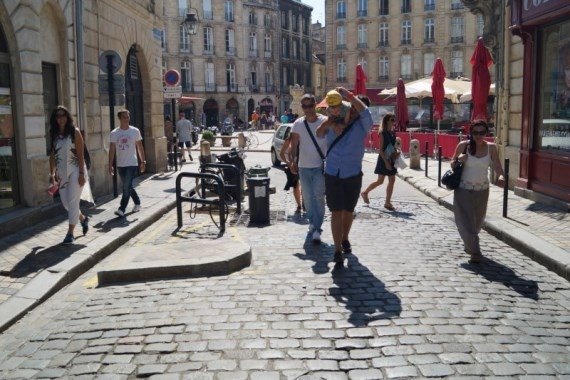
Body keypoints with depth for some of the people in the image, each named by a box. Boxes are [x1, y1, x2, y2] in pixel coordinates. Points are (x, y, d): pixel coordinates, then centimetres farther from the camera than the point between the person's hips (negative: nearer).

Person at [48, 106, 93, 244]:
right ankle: (83, 219, 35)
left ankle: (70, 233, 1)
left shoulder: (75, 132, -6)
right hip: (62, 172, 5)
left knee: (72, 201, -6)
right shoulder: (54, 134, 7)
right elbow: (52, 155, 10)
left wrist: (82, 173, -14)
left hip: (75, 170, -5)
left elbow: (80, 155, -9)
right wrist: (52, 173, 3)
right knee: (65, 202, 8)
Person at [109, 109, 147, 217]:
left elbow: (140, 147, 4)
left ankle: (122, 209, -8)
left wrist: (143, 161, 1)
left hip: (131, 164, -3)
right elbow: (112, 150, 2)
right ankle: (137, 203, 32)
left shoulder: (135, 131, -2)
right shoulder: (114, 133, 0)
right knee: (128, 187, 14)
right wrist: (110, 165, -2)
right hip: (120, 165, 3)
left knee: (127, 187, -11)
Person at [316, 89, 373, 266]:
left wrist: (347, 94, -22)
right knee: (336, 212, -2)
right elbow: (319, 134, 0)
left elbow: (365, 111, -26)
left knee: (348, 211, 15)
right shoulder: (336, 120, 3)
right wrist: (329, 123, -19)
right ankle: (338, 250, -1)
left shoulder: (363, 124, -5)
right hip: (332, 173, 0)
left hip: (353, 175, 0)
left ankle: (345, 240, 38)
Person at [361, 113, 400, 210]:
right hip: (384, 159, -7)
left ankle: (387, 202, 9)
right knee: (380, 181, -1)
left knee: (392, 180, 3)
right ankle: (365, 192, 20)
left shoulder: (393, 133, 10)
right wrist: (386, 162, -19)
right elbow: (381, 149, -14)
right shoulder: (382, 133, -11)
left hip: (391, 159, 7)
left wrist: (397, 151, -1)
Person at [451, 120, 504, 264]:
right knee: (466, 221, -10)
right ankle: (475, 252, -5)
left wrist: (501, 176, -30)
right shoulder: (463, 145, -10)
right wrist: (458, 160, -21)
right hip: (464, 189, -3)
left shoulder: (491, 147, -4)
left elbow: (497, 166, -9)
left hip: (482, 190, 3)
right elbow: (452, 164, 1)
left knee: (477, 222, 17)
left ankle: (469, 245, 41)